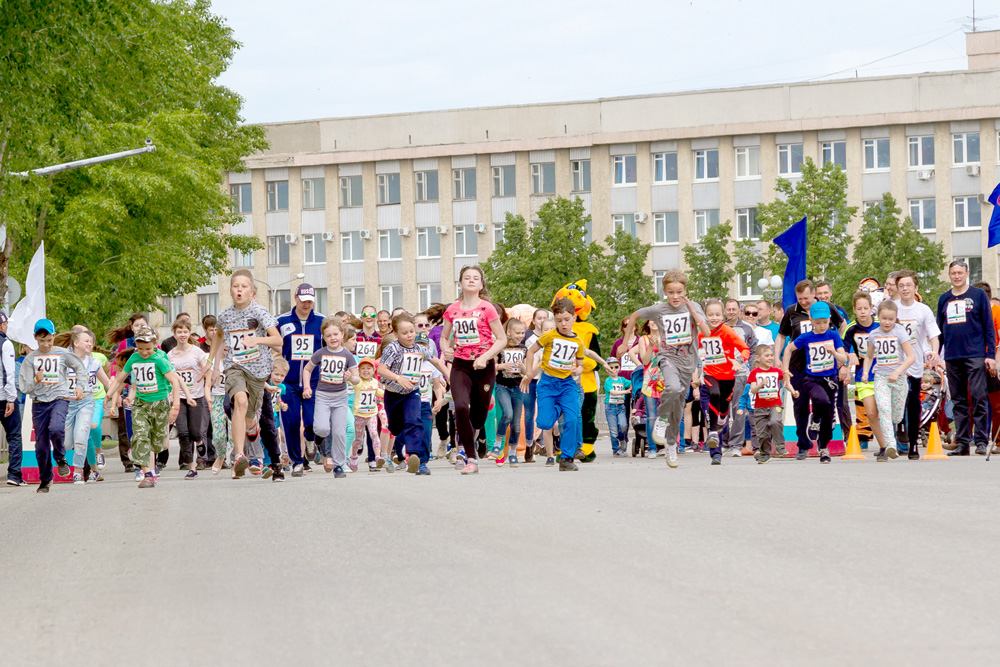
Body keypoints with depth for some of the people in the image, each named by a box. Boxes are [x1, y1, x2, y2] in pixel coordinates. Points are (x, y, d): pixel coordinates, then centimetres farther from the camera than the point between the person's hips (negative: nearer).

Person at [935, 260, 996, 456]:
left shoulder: (978, 296, 3)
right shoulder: (944, 299, 14)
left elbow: (989, 327, 2)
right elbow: (939, 329, 19)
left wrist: (991, 355, -4)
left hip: (975, 356, -4)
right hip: (952, 357, 4)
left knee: (978, 396, -9)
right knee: (959, 401, 5)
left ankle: (981, 440, -7)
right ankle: (962, 443, 7)